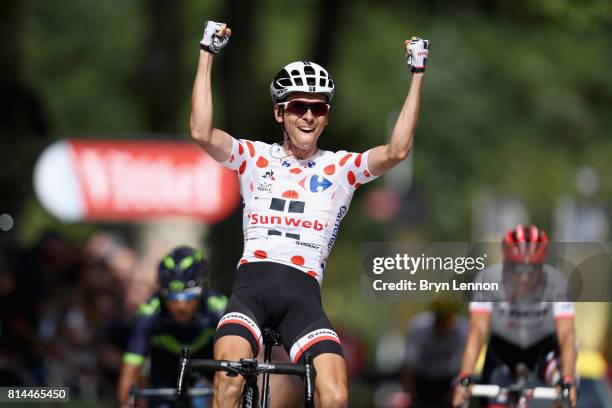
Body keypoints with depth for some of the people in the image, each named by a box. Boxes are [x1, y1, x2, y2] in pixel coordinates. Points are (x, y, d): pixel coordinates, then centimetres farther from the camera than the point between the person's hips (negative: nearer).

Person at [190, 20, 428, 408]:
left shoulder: (341, 168, 14)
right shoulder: (256, 157, 13)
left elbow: (397, 151, -2)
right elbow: (202, 133, -3)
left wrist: (417, 75, -1)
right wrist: (207, 55, -3)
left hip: (303, 292, 1)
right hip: (253, 283, -1)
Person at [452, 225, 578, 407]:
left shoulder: (556, 282, -30)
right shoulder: (488, 279, -28)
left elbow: (566, 335, -37)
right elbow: (477, 331, -33)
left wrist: (568, 381, -52)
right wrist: (464, 379, -46)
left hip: (542, 346, -1)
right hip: (503, 347, 1)